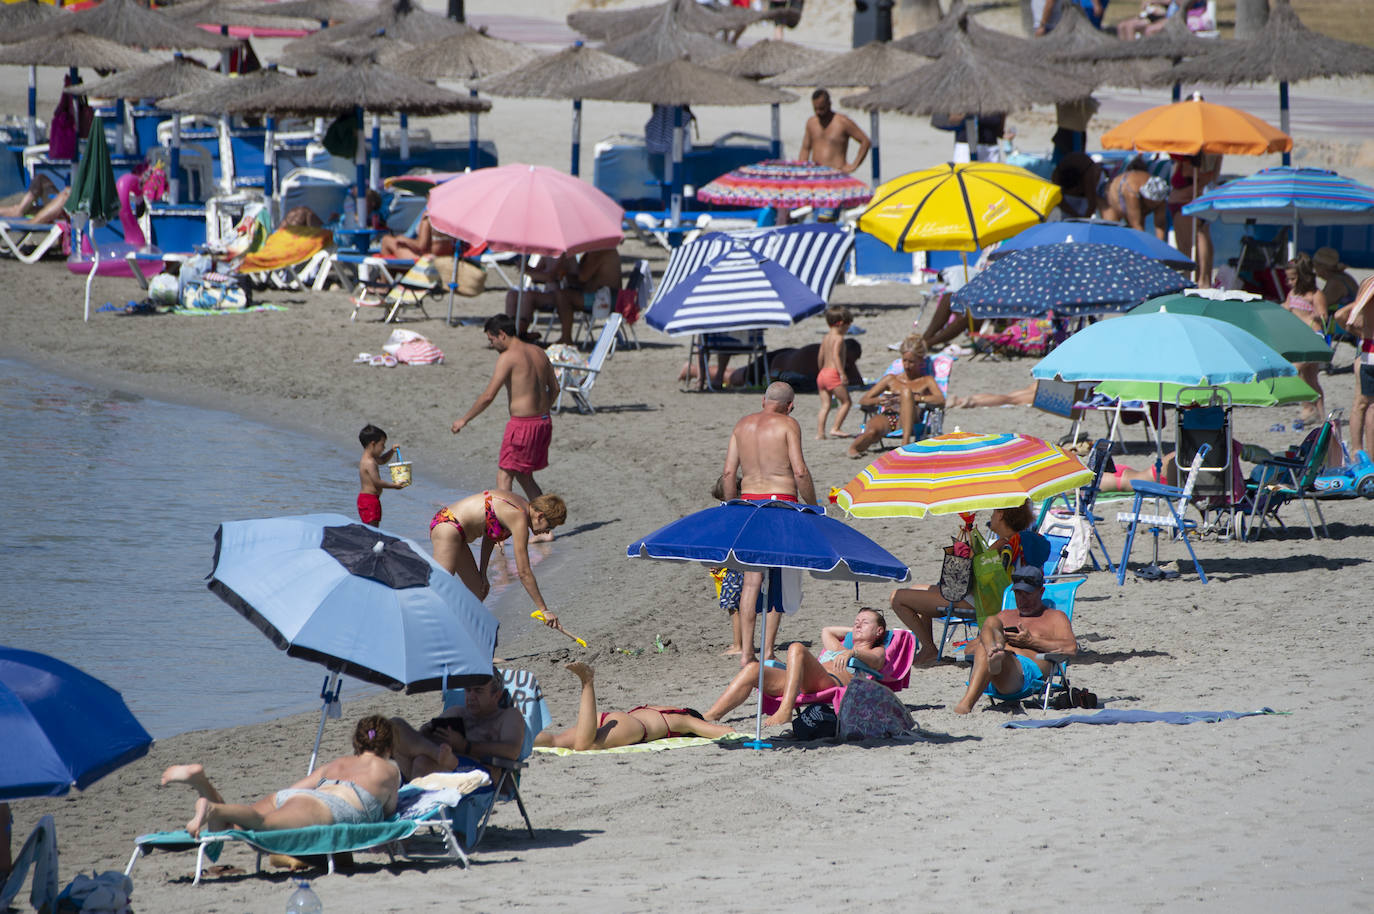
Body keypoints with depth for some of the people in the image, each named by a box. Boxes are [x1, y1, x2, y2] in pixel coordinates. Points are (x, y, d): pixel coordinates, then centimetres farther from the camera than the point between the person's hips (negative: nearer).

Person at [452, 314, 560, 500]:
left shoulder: (508, 357, -13)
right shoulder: (539, 353, 11)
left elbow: (488, 396, -17)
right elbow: (554, 389, 19)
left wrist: (464, 420, -7)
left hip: (522, 425, -8)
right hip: (544, 422, 8)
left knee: (504, 477, -4)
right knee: (524, 477, 20)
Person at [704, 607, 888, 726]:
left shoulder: (877, 652, 25)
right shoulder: (838, 648, 45)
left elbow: (873, 660, 1)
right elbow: (826, 631, 63)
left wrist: (852, 652, -20)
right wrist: (853, 632, 58)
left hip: (833, 681, -7)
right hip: (803, 686, 7)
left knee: (797, 648, -34)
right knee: (753, 668, -18)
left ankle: (785, 711, -51)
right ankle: (709, 717, -37)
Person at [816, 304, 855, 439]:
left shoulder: (825, 338, 17)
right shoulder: (839, 338, -8)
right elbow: (836, 355, -20)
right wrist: (842, 373, -25)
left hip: (822, 373, 8)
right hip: (833, 373, -8)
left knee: (825, 405, 7)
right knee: (846, 402, 1)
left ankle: (820, 432, -1)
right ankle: (835, 429, -4)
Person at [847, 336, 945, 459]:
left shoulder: (926, 381, 18)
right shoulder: (891, 379, 26)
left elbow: (941, 400, -2)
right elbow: (863, 400, 19)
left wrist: (915, 398, -15)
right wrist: (877, 400, -5)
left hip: (906, 422, -1)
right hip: (886, 418, 1)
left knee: (906, 390, -32)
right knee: (872, 432, -39)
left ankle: (906, 442, -44)